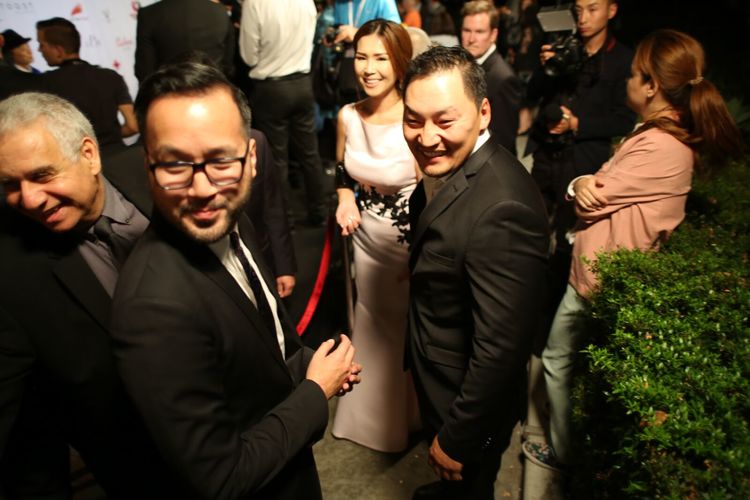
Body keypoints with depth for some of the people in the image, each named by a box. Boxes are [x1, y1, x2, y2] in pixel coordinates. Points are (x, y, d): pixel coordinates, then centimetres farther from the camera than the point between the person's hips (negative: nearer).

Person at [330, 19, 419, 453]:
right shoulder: (348, 116, -6)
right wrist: (346, 201, -9)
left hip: (411, 245, -5)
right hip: (366, 239, 5)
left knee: (410, 329, 17)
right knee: (372, 325, 23)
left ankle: (409, 417, 47)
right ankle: (373, 412, 51)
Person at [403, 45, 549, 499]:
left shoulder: (502, 209, -37)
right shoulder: (447, 165, -7)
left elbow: (500, 349, -32)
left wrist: (457, 440, -21)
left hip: (470, 405, -7)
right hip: (437, 380, 8)